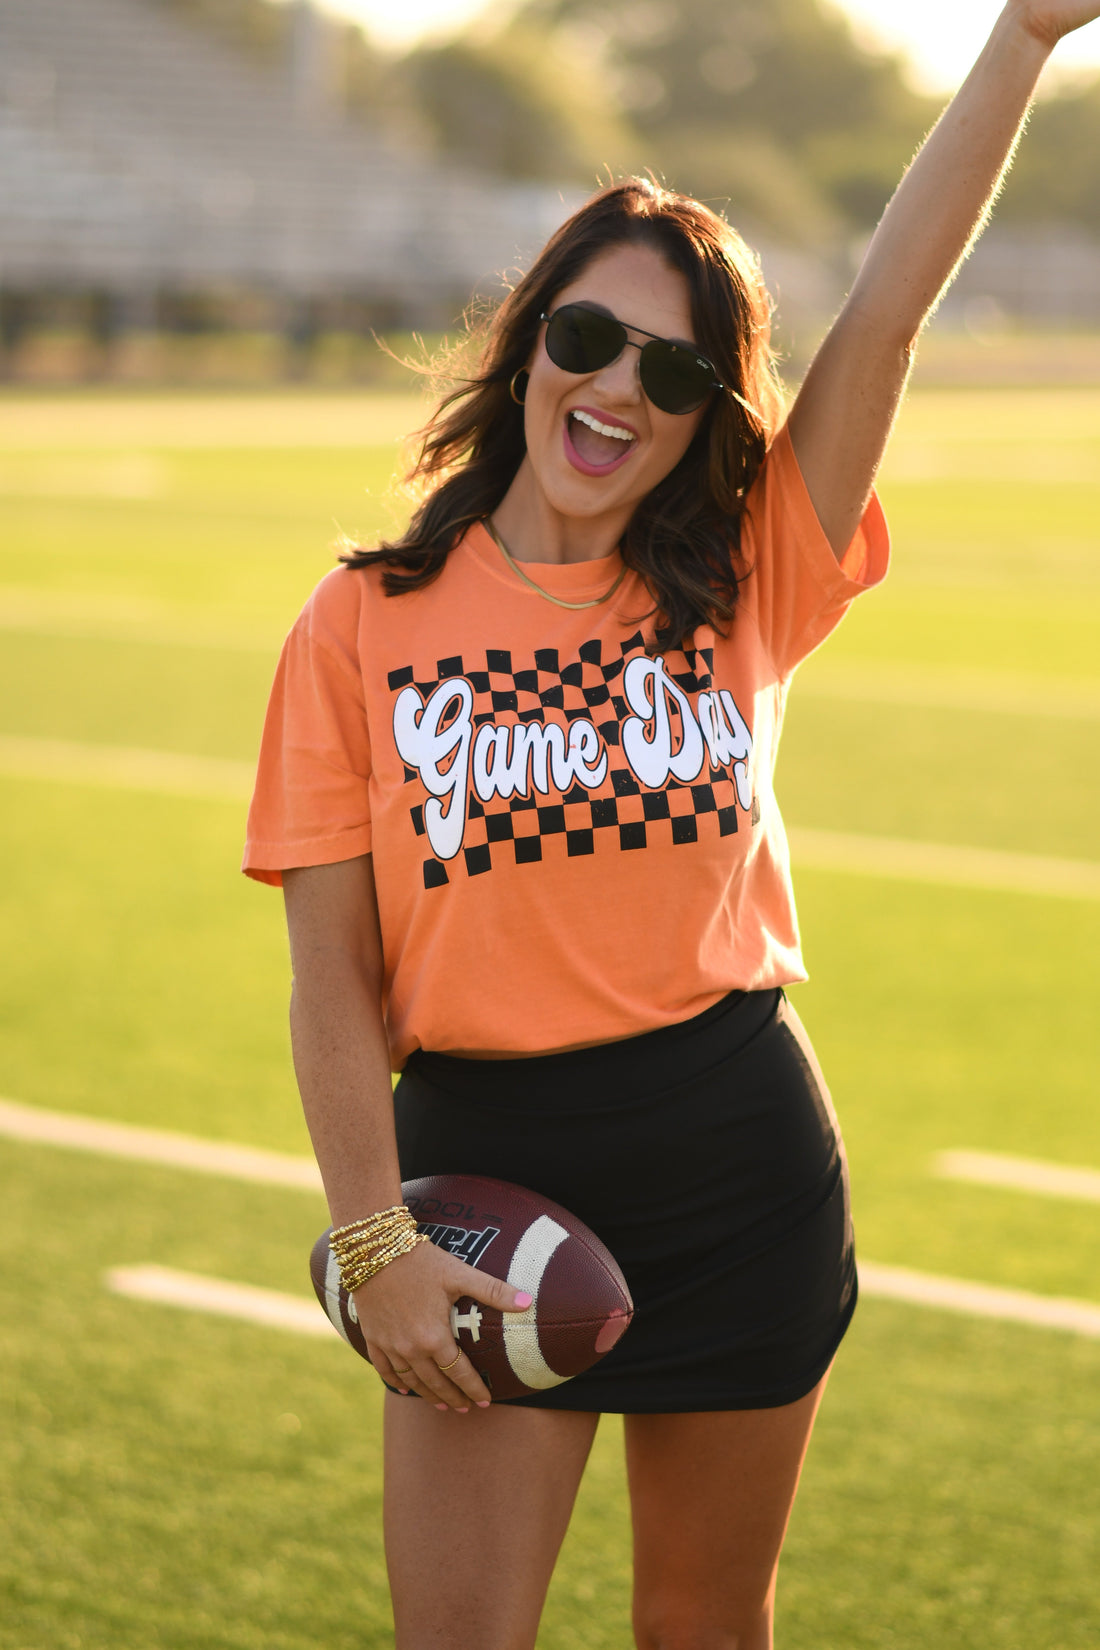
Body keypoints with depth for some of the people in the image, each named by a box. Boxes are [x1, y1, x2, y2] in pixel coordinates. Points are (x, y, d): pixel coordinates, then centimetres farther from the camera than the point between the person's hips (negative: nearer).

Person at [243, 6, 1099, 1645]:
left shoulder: (748, 586, 2)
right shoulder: (365, 628, -3)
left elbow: (890, 308, -7)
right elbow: (332, 976, -3)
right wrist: (376, 1239, -11)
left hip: (739, 1159, 2)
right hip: (482, 1156, -1)